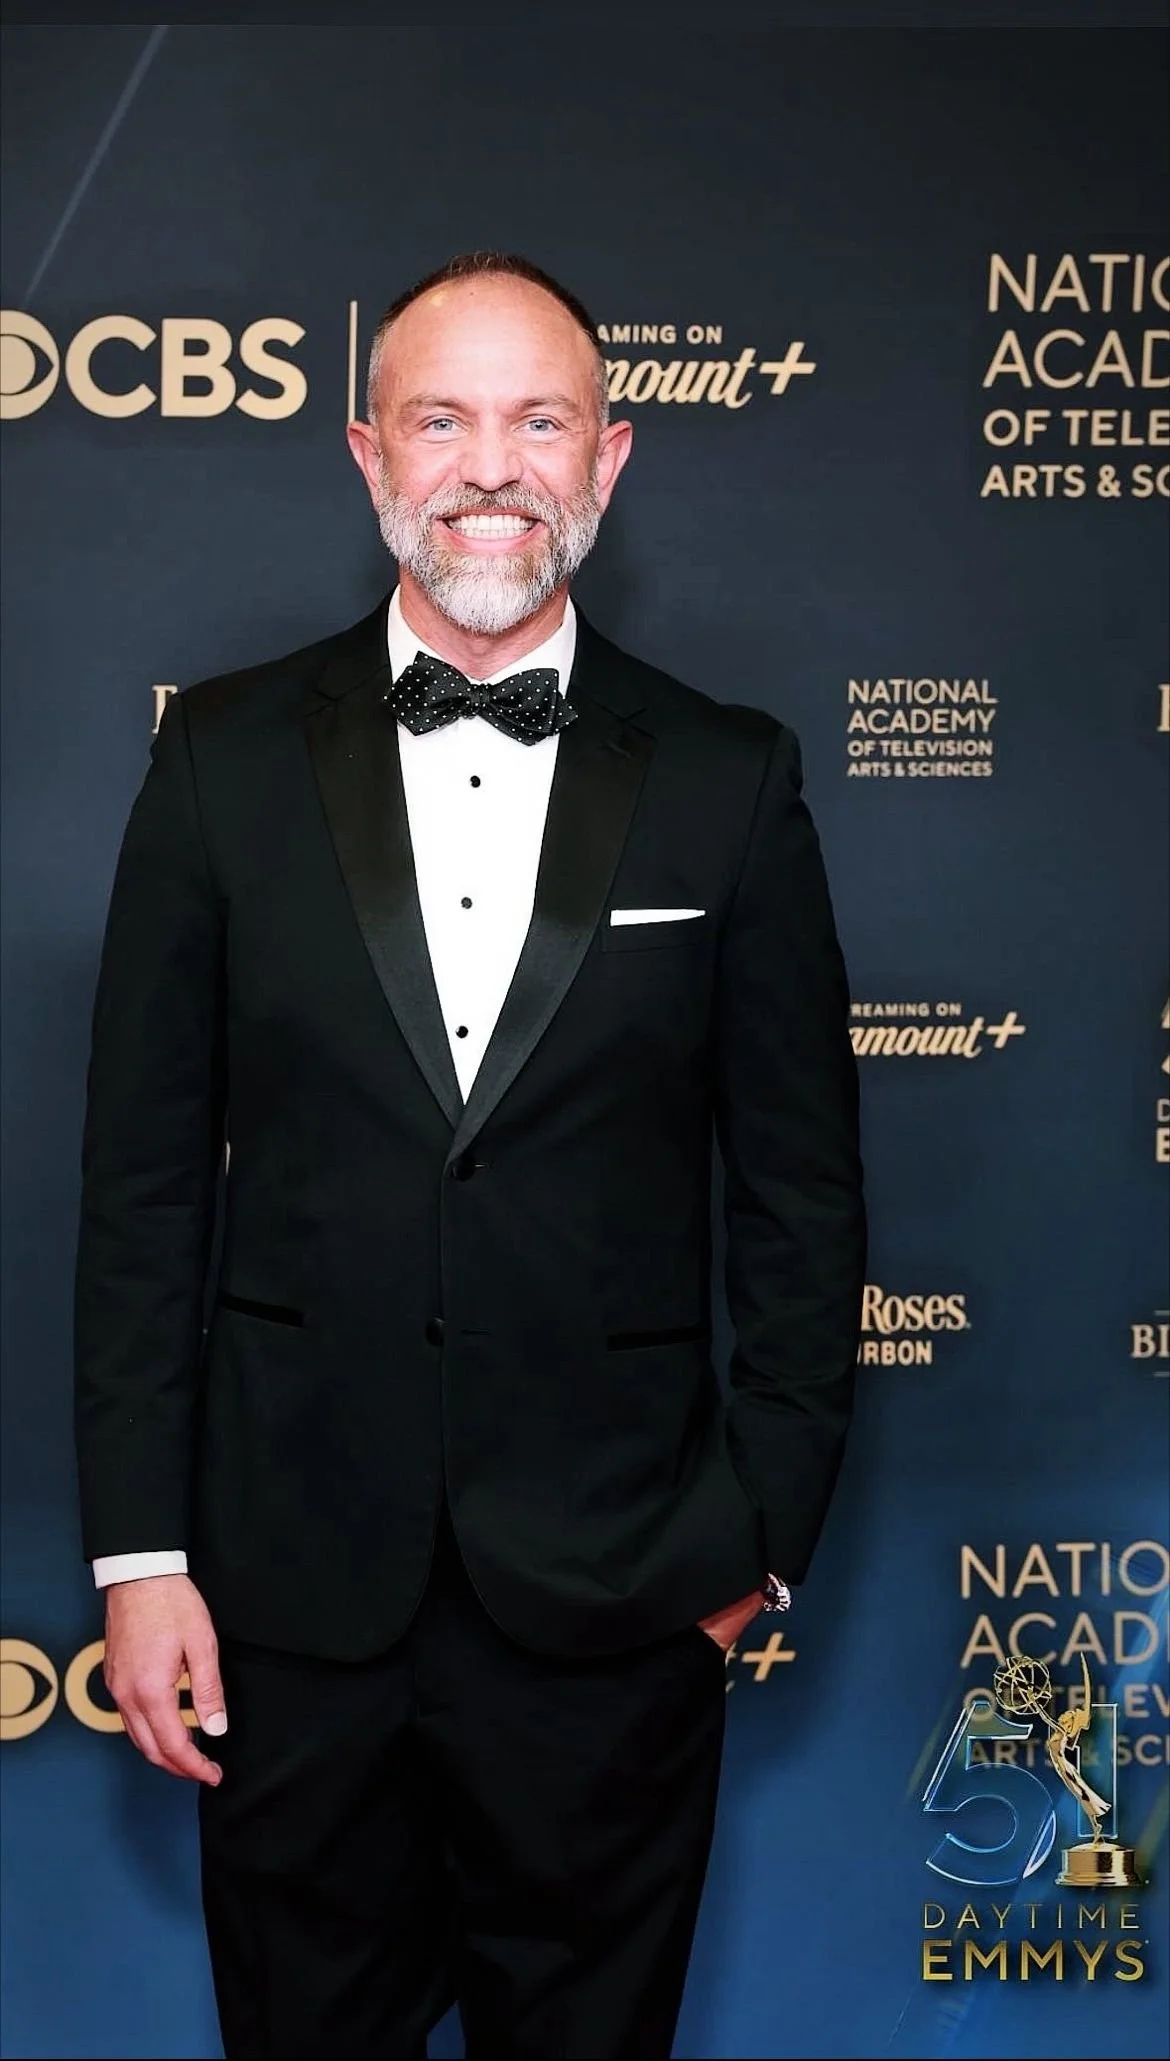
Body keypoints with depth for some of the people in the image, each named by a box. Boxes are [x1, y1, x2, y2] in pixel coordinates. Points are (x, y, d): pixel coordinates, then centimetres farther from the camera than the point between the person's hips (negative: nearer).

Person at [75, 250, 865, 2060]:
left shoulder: (730, 781, 0)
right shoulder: (228, 759, 1)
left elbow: (802, 1185, 3)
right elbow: (144, 1181, 1)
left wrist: (763, 1533, 2)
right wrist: (139, 1549, -1)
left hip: (612, 1612, 0)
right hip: (292, 1597, 1)